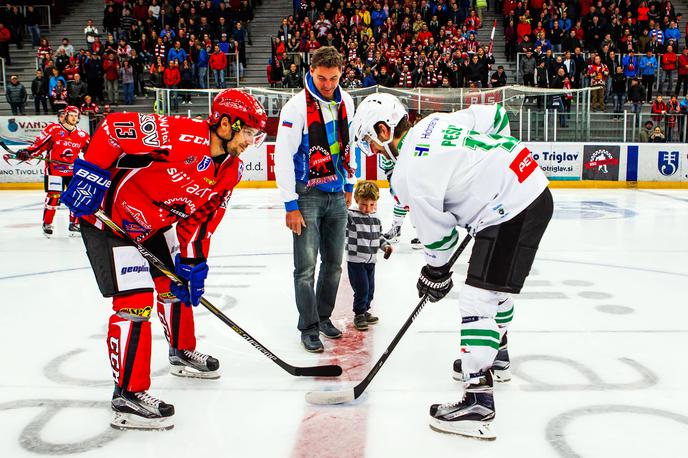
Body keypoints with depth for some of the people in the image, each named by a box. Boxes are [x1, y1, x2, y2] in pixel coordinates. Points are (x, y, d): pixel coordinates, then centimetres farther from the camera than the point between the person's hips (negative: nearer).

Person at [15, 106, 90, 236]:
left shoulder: (82, 135, 6)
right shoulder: (53, 129, -6)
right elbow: (40, 143, -9)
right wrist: (27, 153, -20)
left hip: (74, 170, 4)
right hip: (54, 169, -4)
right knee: (53, 196, -7)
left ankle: (74, 224, 15)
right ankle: (47, 224, 7)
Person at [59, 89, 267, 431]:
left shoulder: (230, 170, -1)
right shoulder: (182, 135, -28)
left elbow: (202, 218, 3)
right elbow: (114, 127, -26)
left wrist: (191, 264, -4)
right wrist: (90, 174, -25)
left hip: (153, 224, 9)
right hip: (107, 217, -9)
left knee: (178, 284, 18)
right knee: (135, 301, -14)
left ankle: (183, 353, 42)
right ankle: (128, 396, -5)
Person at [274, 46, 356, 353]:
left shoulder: (345, 101, 5)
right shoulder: (297, 106, -14)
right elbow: (283, 157, -15)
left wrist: (349, 185, 19)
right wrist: (290, 206, -16)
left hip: (336, 194, 6)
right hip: (307, 195, -6)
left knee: (333, 262, 12)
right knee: (306, 266, -4)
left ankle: (324, 316, 29)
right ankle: (309, 327, 9)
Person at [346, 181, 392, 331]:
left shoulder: (375, 219, 8)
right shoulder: (350, 216, -12)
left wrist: (386, 245, 6)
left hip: (371, 261, 7)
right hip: (355, 260, -7)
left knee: (370, 289, 14)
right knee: (361, 289, -7)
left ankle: (364, 311, 31)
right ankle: (359, 315, 8)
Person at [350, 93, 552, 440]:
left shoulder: (409, 171, -14)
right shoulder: (437, 122, 9)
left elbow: (436, 233, -7)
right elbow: (496, 116, 18)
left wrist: (436, 274, 11)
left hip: (512, 213, -10)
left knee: (477, 297, -10)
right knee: (495, 281, 26)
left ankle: (478, 399, -11)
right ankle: (495, 354, 46)